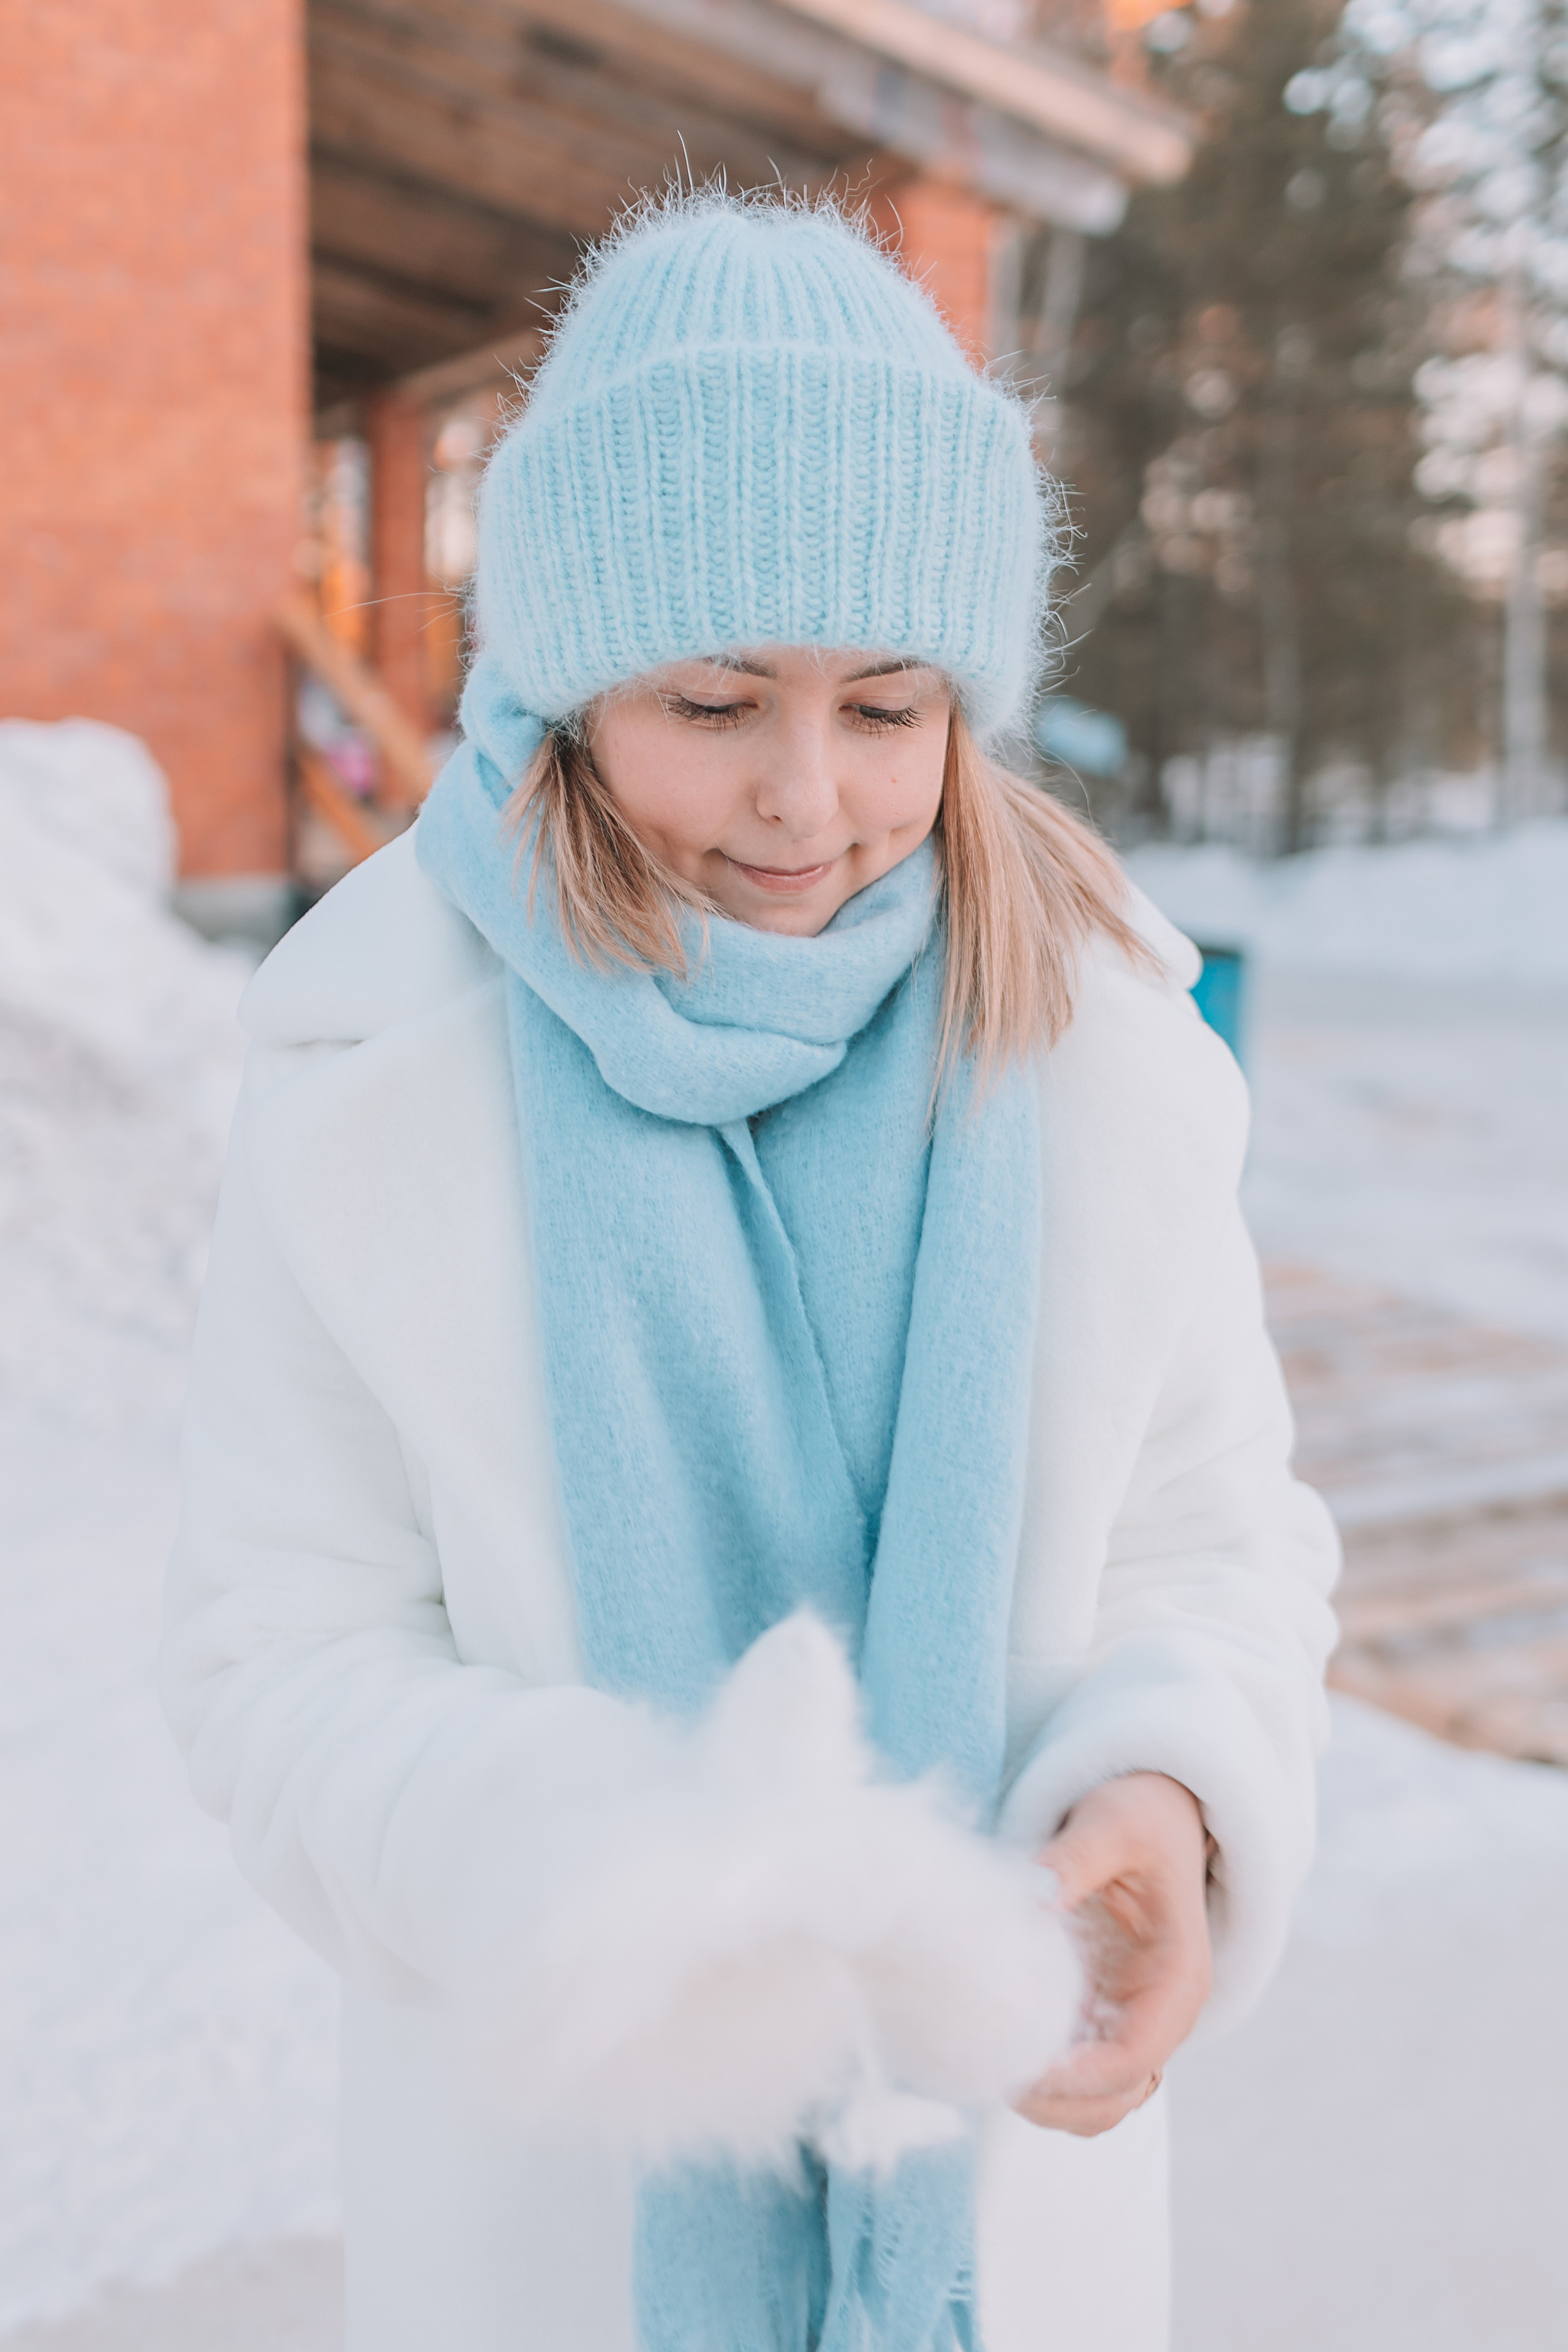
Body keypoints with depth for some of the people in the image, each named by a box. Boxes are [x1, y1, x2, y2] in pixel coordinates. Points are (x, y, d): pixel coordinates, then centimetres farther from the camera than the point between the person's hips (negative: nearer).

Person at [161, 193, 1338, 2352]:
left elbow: (1213, 1532, -4)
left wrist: (1173, 1795, -24)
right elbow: (282, 1650, -12)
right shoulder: (375, 1081, -16)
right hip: (557, 2123, -1)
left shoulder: (1103, 1044, -12)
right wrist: (590, 1870, -29)